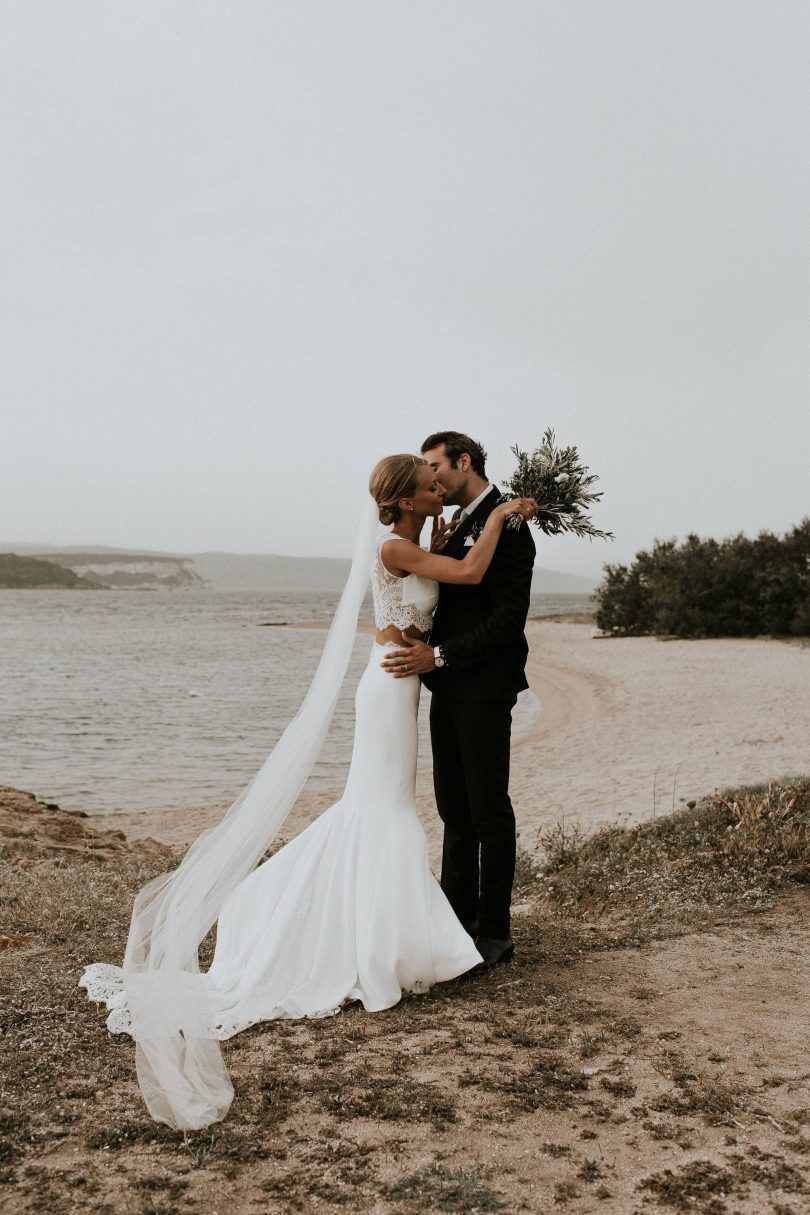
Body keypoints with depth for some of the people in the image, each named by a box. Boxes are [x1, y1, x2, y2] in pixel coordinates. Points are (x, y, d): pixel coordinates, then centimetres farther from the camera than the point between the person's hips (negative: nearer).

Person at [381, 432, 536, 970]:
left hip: (483, 690, -9)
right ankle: (457, 919, 24)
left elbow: (508, 617, -18)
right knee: (454, 808, 14)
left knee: (488, 810, -1)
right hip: (449, 688, 9)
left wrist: (440, 655, -20)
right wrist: (435, 555, 1)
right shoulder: (458, 525, 16)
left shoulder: (505, 525, -12)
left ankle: (495, 932, 9)